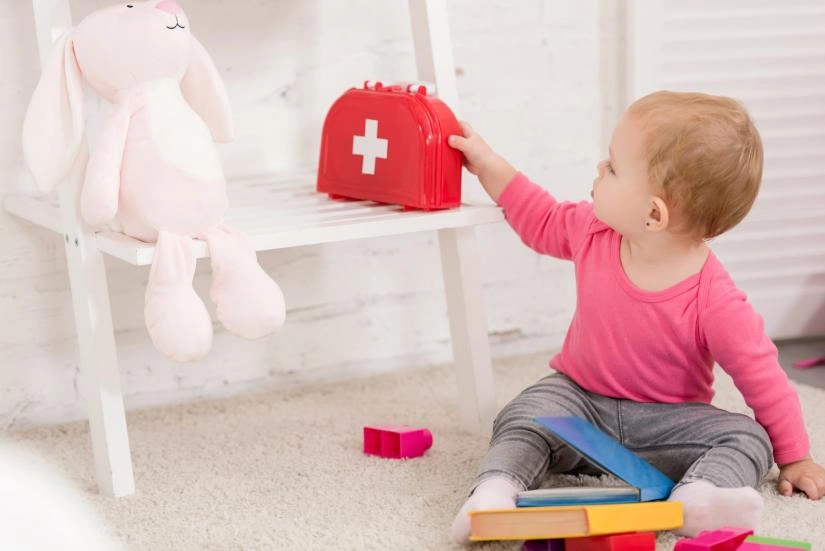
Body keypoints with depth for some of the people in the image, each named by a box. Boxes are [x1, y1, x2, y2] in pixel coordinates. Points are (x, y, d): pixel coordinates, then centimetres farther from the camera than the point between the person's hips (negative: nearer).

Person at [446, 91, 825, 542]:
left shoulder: (715, 304, -26)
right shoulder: (595, 233, -11)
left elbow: (763, 380, -16)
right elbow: (540, 220, 13)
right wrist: (489, 166, 8)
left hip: (665, 422, -3)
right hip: (579, 398, 3)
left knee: (749, 438, -26)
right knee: (522, 418, -26)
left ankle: (696, 498, -51)